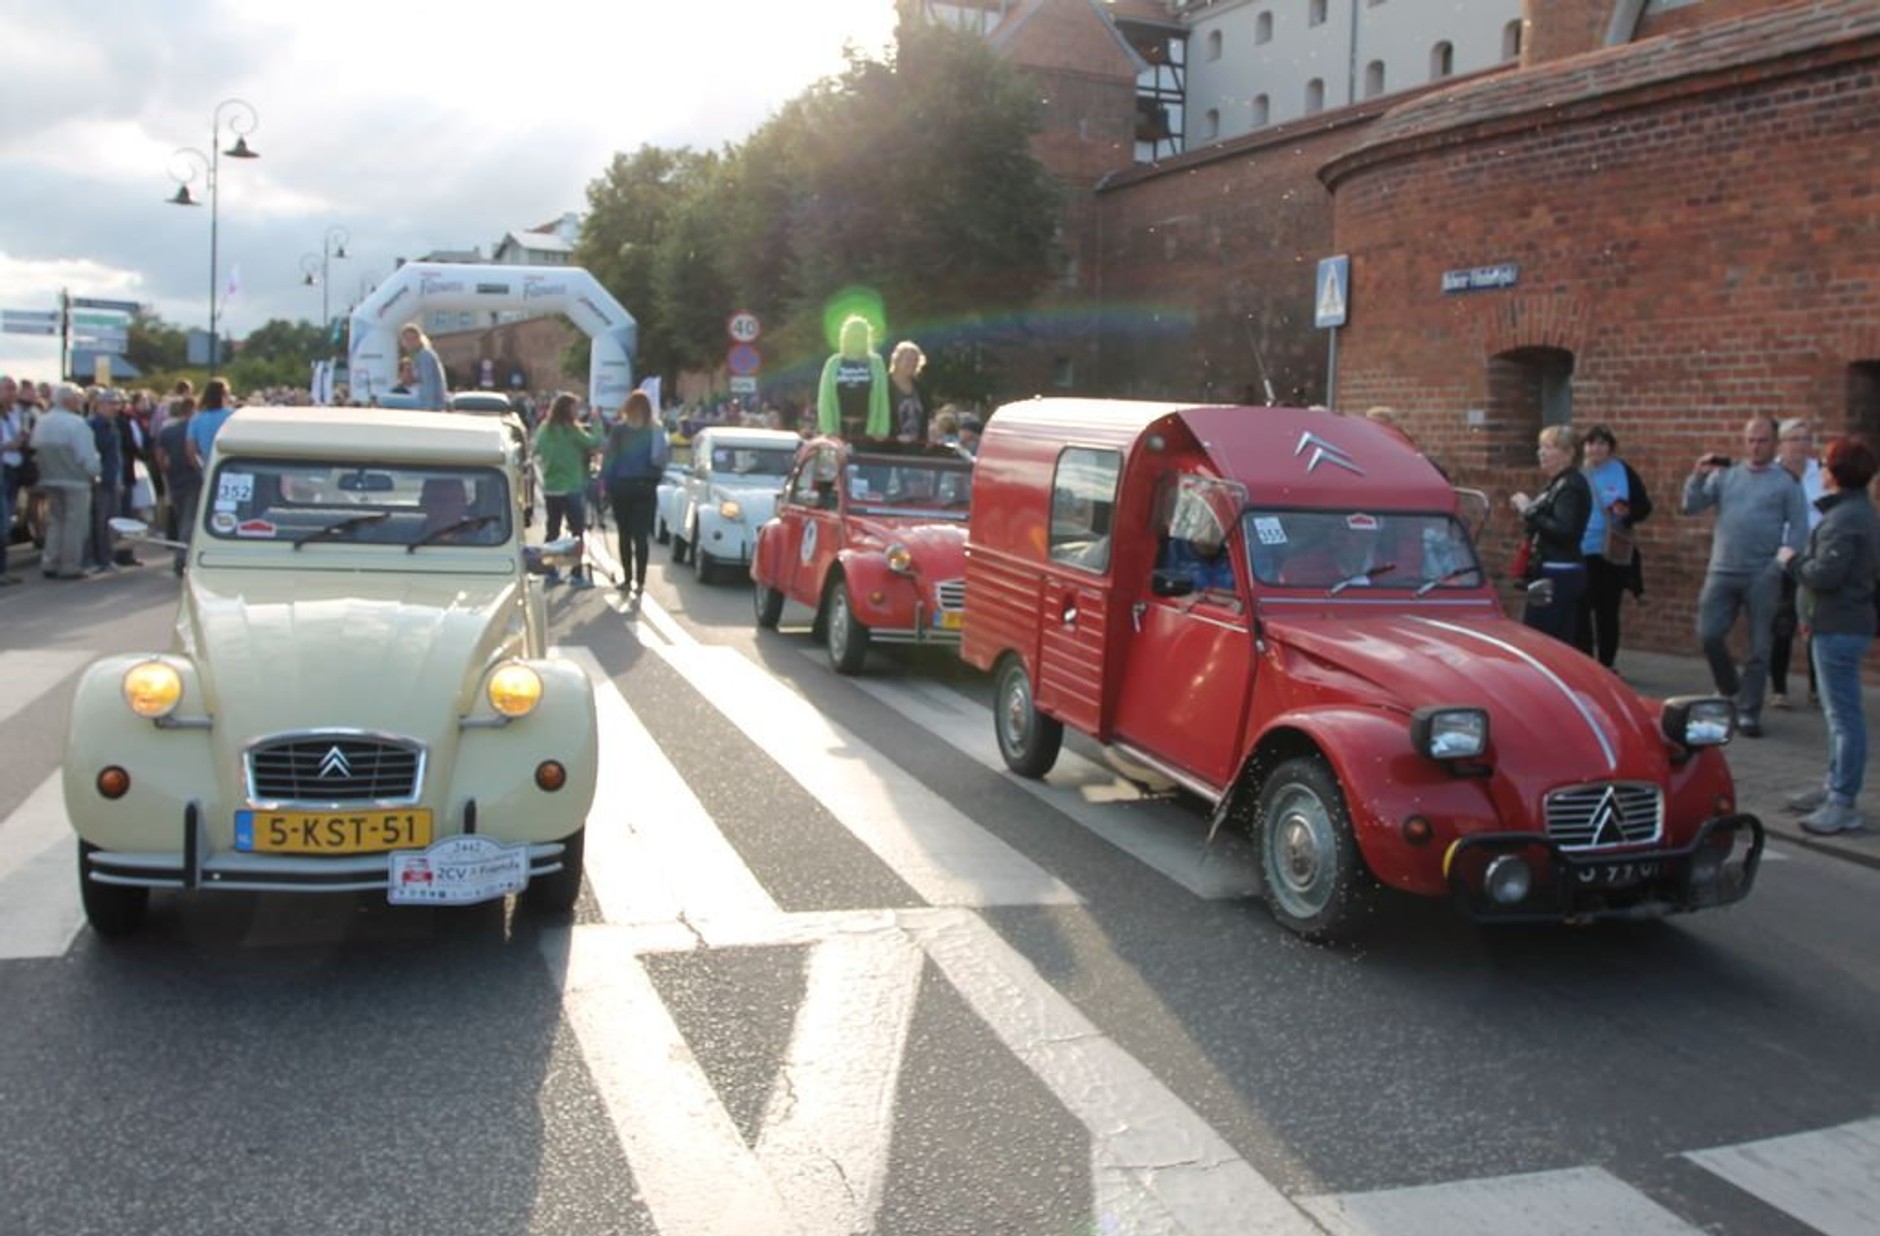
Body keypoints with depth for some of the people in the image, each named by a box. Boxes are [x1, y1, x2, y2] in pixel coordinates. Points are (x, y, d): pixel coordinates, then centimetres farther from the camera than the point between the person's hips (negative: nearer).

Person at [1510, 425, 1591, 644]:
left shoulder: (1570, 486, -14)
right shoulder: (1558, 483, 16)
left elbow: (1563, 531, -24)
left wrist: (1529, 511, -19)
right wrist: (1528, 510, 5)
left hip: (1558, 575, -10)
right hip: (1560, 573, 10)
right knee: (1560, 643, 12)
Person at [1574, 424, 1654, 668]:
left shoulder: (1622, 471, 0)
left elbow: (1644, 506, 3)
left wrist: (1627, 512, -18)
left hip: (1614, 554, 0)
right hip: (1579, 554, 0)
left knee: (1608, 612, 8)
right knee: (1580, 612, 0)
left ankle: (1606, 666, 18)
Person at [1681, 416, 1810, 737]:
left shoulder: (1786, 483, 2)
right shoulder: (1725, 475, 10)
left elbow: (1799, 528, -2)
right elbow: (1691, 506, 5)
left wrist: (1782, 564, -12)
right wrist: (1698, 476, -10)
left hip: (1763, 577, -2)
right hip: (1722, 572, 2)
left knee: (1759, 648, 1)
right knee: (1708, 634, -2)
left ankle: (1749, 712, 10)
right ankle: (1729, 689, 24)